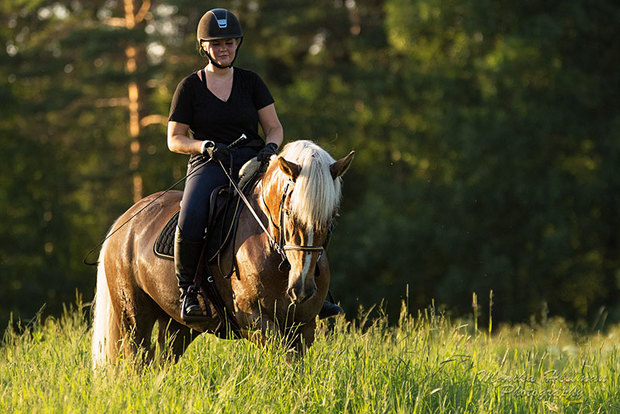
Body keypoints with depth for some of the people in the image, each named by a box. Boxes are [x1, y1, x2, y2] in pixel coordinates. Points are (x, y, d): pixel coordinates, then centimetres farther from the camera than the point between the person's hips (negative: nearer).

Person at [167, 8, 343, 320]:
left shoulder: (251, 82, 12)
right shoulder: (190, 87, 6)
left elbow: (274, 128, 11)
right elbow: (174, 140, 5)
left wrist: (271, 146, -13)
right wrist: (205, 145, -14)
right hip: (209, 166, -2)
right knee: (189, 222, -33)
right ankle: (187, 288, -11)